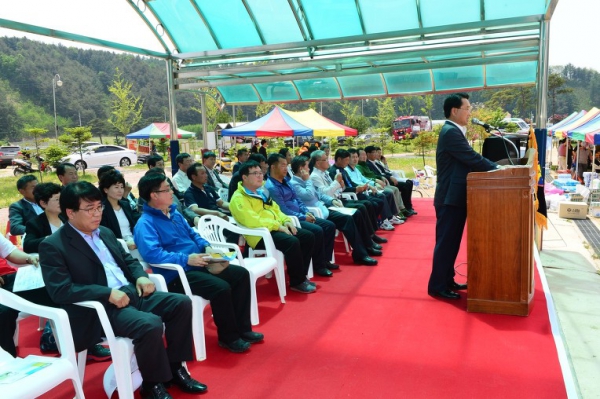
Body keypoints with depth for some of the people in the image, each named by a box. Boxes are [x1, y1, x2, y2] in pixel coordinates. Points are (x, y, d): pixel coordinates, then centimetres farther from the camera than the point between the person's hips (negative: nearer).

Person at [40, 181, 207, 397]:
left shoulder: (105, 233, 16)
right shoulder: (53, 246, -8)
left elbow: (128, 260, 24)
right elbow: (60, 291, -17)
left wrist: (141, 276, 0)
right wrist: (108, 293, -24)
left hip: (131, 293, 8)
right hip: (101, 306, -8)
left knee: (181, 303, -6)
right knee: (150, 324, -31)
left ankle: (175, 367, 8)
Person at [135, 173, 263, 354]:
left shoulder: (174, 213, 16)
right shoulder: (145, 223, -12)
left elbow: (192, 234, 25)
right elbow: (152, 253, -26)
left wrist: (207, 246, 5)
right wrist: (186, 259, -29)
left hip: (197, 265, 10)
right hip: (176, 275, -9)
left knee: (241, 274, 0)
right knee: (221, 288, -29)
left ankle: (242, 328, 6)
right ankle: (228, 337, -7)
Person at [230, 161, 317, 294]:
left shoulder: (262, 191, 18)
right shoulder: (239, 198, -11)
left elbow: (275, 209, 24)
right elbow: (252, 221, -23)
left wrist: (285, 221, 3)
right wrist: (278, 226, -21)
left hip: (276, 229, 9)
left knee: (308, 236, -1)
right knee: (292, 242, -30)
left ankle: (301, 275, 7)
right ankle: (297, 282, -13)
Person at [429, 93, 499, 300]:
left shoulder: (455, 131, 16)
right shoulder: (451, 132, -17)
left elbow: (470, 159, 13)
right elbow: (473, 159, -20)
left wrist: (495, 167, 3)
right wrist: (498, 169, -7)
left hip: (455, 197, 10)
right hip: (450, 198, -10)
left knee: (451, 242, 16)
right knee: (445, 242, -2)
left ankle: (447, 281, 27)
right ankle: (437, 286, 7)